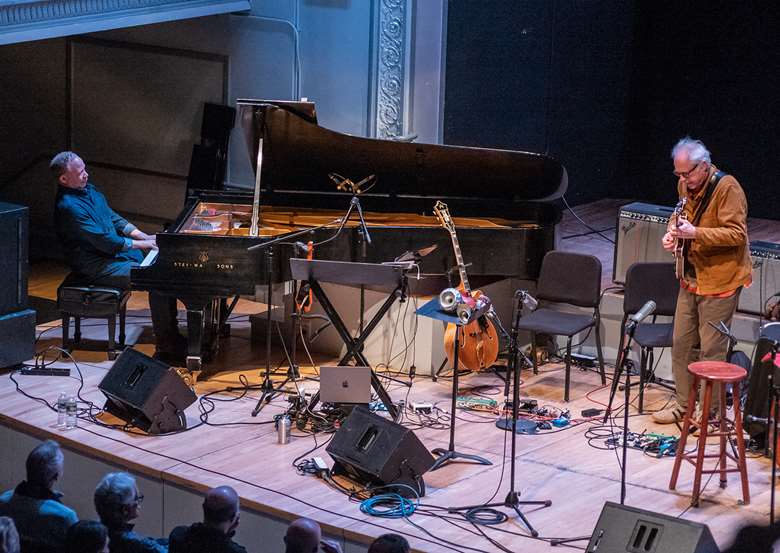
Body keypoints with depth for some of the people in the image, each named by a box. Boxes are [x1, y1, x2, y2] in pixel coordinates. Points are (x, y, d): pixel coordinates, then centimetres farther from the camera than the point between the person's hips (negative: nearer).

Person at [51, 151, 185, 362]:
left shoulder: (88, 190, 9)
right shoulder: (69, 207, -23)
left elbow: (114, 219, 17)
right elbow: (103, 241, -24)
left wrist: (144, 237, 6)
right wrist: (139, 244, -16)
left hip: (115, 251, 10)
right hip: (95, 266, -10)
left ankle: (172, 334, 7)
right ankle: (165, 347, -15)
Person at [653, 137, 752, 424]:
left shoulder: (727, 188, -19)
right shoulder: (686, 186, 6)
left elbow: (737, 234, -23)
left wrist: (695, 233, -32)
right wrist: (673, 232, 0)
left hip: (720, 280, -8)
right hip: (691, 277, 8)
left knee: (711, 348, -2)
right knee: (682, 341, 13)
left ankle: (711, 412, 10)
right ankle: (682, 403, 26)